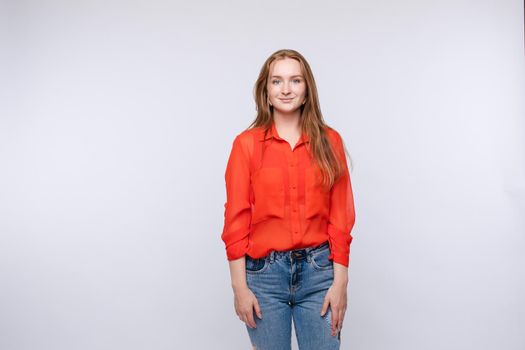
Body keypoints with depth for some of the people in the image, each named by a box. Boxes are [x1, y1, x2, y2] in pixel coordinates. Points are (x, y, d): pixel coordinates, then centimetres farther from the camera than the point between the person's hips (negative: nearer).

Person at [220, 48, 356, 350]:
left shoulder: (329, 141, 3)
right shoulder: (247, 144, -1)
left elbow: (341, 217, 2)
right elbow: (236, 219, -1)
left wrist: (340, 282, -3)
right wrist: (239, 286, -5)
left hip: (318, 270, 1)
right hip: (264, 271, -1)